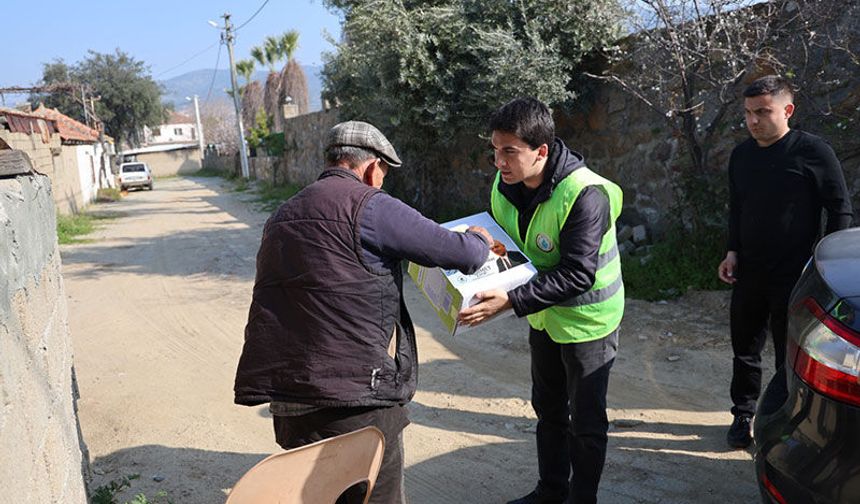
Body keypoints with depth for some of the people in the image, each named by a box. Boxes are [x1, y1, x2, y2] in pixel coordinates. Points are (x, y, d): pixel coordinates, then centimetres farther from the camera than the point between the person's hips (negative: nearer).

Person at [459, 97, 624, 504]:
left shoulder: (585, 194, -30)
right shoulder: (504, 187, -8)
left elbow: (576, 274, -33)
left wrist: (510, 301, -39)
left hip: (587, 319, -7)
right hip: (543, 317, 8)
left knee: (585, 420, 7)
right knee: (548, 409, 22)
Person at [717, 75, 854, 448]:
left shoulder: (813, 151, -12)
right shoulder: (741, 155, 4)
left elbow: (841, 211, -7)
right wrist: (733, 252, 6)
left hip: (795, 277, -5)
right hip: (748, 273, 5)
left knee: (790, 358, 7)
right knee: (745, 350, 15)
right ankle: (743, 414, 32)